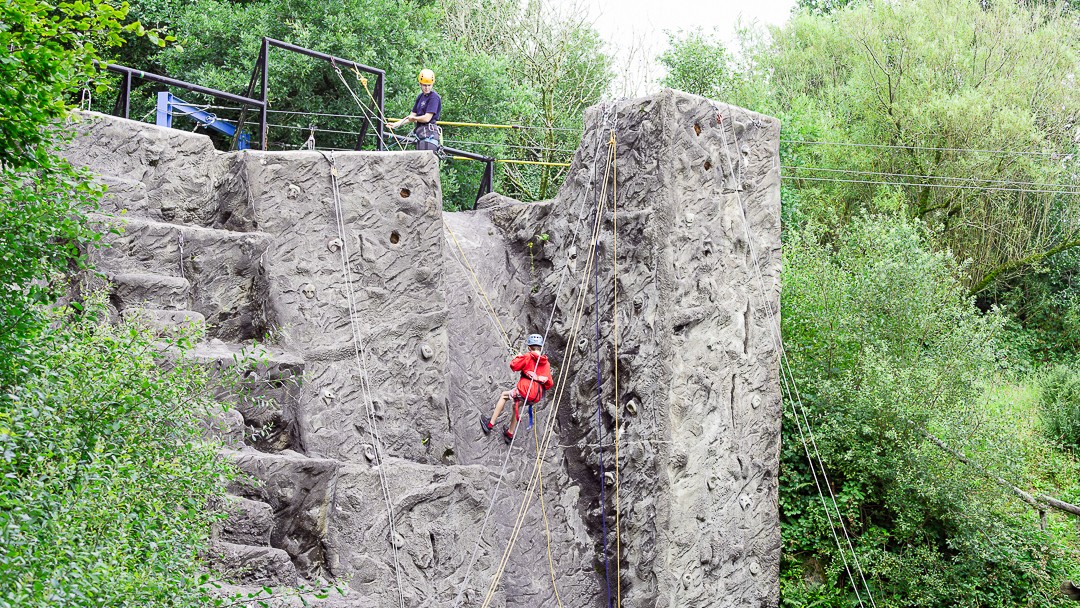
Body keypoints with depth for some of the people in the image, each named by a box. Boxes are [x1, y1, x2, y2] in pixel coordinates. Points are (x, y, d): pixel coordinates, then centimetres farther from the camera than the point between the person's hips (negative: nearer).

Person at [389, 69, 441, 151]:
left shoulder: (434, 97, -10)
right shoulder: (420, 97, 16)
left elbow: (427, 118, -16)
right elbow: (412, 115, 19)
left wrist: (414, 118, 2)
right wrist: (396, 124, 10)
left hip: (429, 135, -9)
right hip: (421, 134, 9)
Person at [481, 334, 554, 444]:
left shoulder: (528, 356, -3)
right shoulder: (546, 364, 12)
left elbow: (514, 366, -6)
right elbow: (549, 383, 13)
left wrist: (518, 357, 14)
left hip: (525, 390, -6)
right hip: (537, 397, 6)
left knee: (504, 395, 21)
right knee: (517, 406, 33)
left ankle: (490, 424, 17)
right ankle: (510, 434, 45)